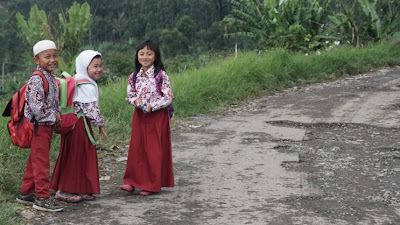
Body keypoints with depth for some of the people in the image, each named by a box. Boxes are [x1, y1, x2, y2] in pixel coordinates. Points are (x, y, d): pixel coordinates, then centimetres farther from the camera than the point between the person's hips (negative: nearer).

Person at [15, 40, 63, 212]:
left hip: (48, 126, 9)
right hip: (38, 126, -9)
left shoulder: (51, 77, 11)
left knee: (35, 161, 16)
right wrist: (53, 117, -15)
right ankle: (42, 197, 3)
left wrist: (57, 113, 3)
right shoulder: (37, 80, -19)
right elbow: (36, 106, -25)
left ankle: (26, 193, 27)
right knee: (42, 162, -4)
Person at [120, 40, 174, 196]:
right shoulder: (134, 77, 4)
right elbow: (129, 95, 10)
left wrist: (152, 106, -19)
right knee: (136, 149, 6)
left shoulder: (161, 75, -9)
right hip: (139, 116, 4)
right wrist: (135, 101, -12)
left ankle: (152, 184, 11)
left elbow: (168, 98, -10)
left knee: (154, 151, 1)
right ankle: (132, 182, 14)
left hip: (157, 117, -4)